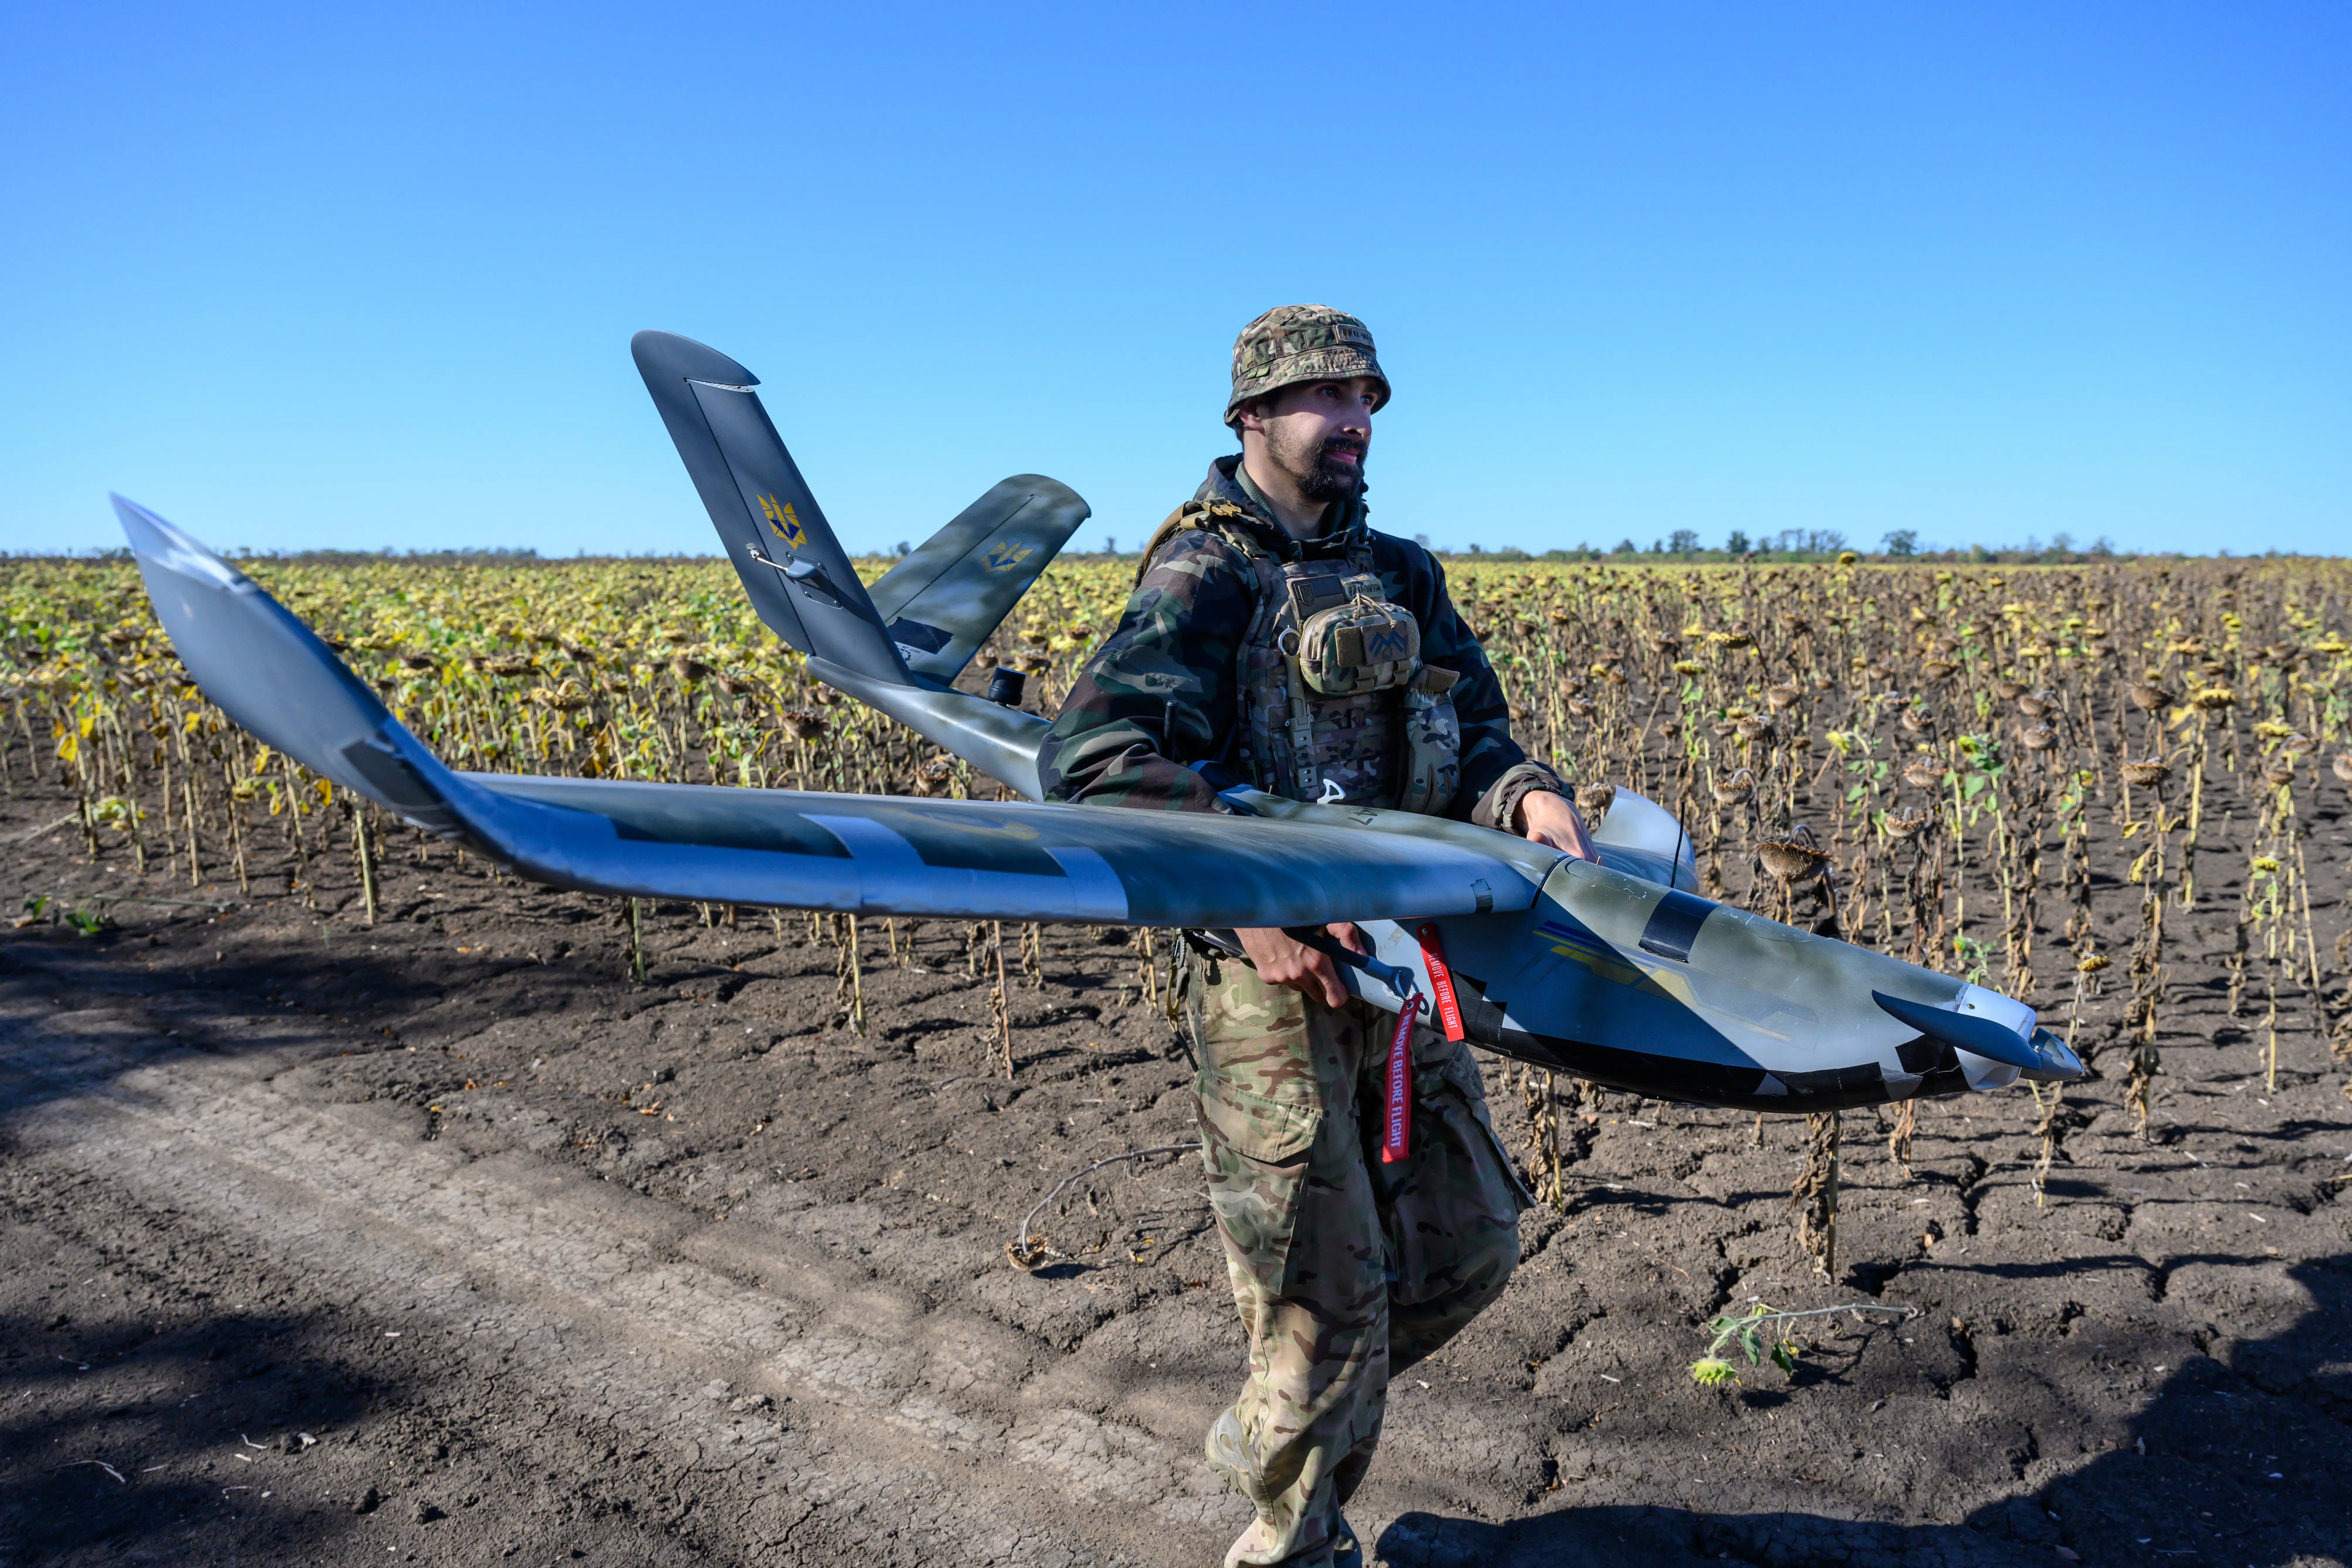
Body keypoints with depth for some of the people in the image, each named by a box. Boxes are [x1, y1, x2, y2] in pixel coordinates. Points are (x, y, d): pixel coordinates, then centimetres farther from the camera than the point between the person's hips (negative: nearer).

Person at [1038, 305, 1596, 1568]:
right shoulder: (1204, 576, -7)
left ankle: (1271, 1426, 37)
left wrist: (1525, 793, -8)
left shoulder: (1402, 577, 16)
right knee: (1329, 1294, 1)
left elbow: (1470, 729, 16)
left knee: (1468, 1246, 15)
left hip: (1395, 956, 8)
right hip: (1267, 969, -7)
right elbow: (1098, 756, -20)